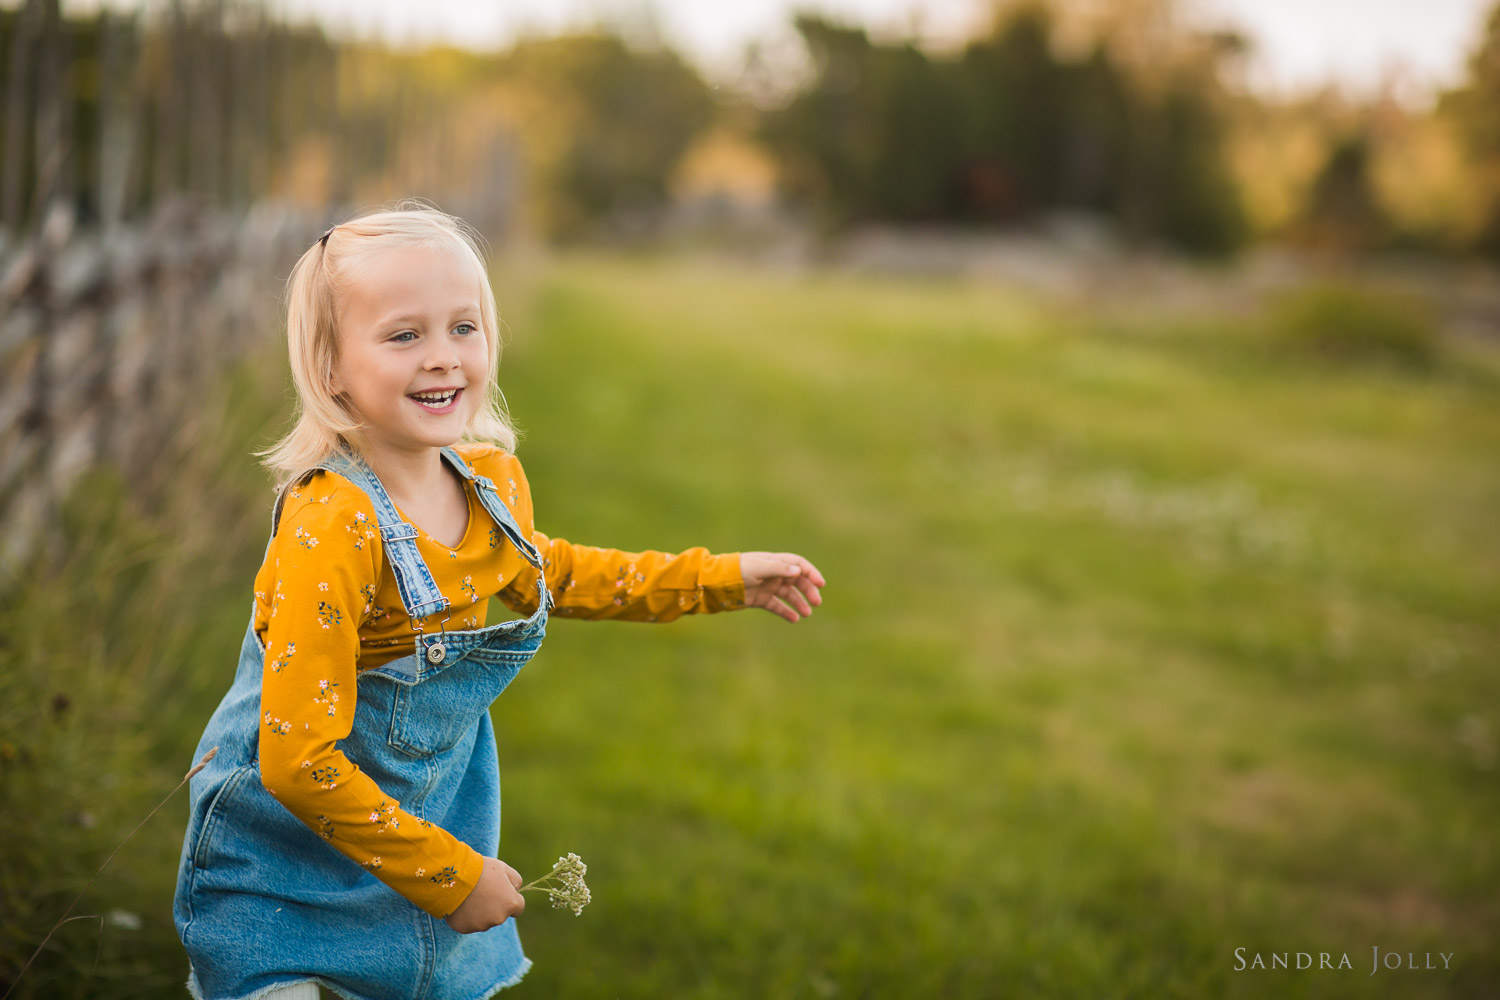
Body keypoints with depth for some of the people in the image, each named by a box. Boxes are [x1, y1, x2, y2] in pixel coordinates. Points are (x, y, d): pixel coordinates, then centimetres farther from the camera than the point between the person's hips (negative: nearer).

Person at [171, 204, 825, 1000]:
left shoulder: (494, 482, -8)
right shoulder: (331, 528, -31)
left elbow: (542, 573, 16)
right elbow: (297, 760, -30)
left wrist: (722, 577, 15)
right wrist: (450, 875, -23)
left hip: (431, 824, 6)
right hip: (287, 862, -6)